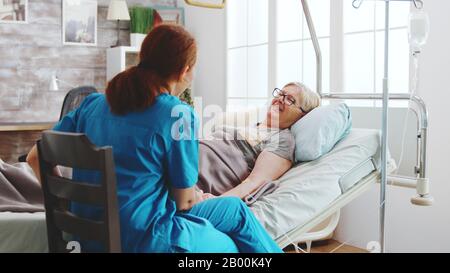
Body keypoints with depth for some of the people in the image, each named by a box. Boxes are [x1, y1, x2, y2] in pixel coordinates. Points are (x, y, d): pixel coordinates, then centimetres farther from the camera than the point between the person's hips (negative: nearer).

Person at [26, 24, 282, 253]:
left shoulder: (93, 103, 1)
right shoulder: (178, 114, -17)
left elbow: (36, 158, 5)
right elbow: (184, 200, -9)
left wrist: (68, 205, 14)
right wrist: (197, 198, 14)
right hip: (143, 239, -7)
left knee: (236, 209, 22)